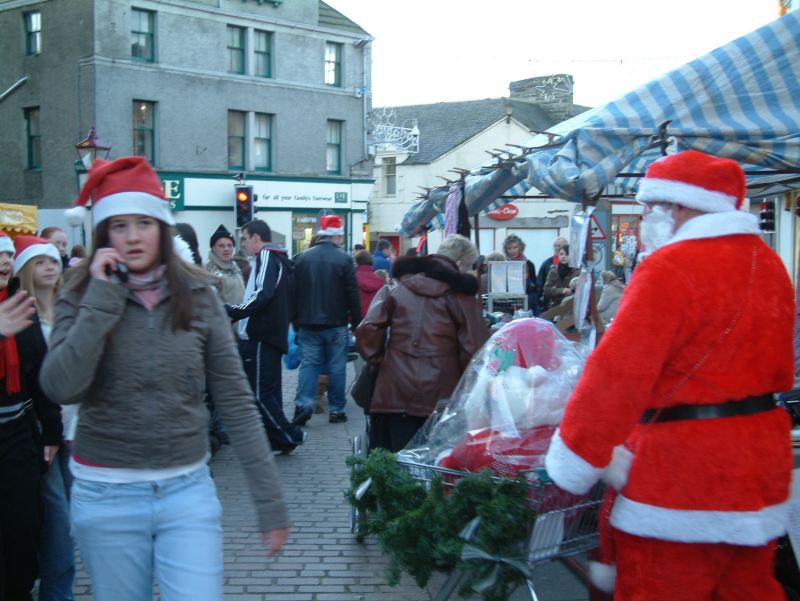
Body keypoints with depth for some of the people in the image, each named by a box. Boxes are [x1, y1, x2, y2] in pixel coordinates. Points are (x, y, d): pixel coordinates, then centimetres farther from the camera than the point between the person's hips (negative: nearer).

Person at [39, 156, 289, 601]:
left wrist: (270, 499, -4)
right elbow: (61, 389, -19)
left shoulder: (198, 295, -2)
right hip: (106, 496, 0)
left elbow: (236, 401, -2)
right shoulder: (81, 297, -3)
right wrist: (102, 297, -18)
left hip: (189, 490, 0)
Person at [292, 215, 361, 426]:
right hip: (336, 324, -3)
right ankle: (336, 409, 9)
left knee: (308, 364, 6)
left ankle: (303, 404, -8)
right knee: (336, 367, 6)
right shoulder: (344, 259, -8)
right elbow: (353, 294, -6)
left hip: (308, 324, 3)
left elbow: (294, 292, 7)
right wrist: (356, 323, 2)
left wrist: (296, 322, 15)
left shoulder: (302, 258, 2)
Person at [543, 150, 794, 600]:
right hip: (763, 462, 9)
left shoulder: (671, 268, -16)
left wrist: (574, 463, -14)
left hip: (681, 474, -9)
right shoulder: (768, 263, 11)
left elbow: (617, 375, -21)